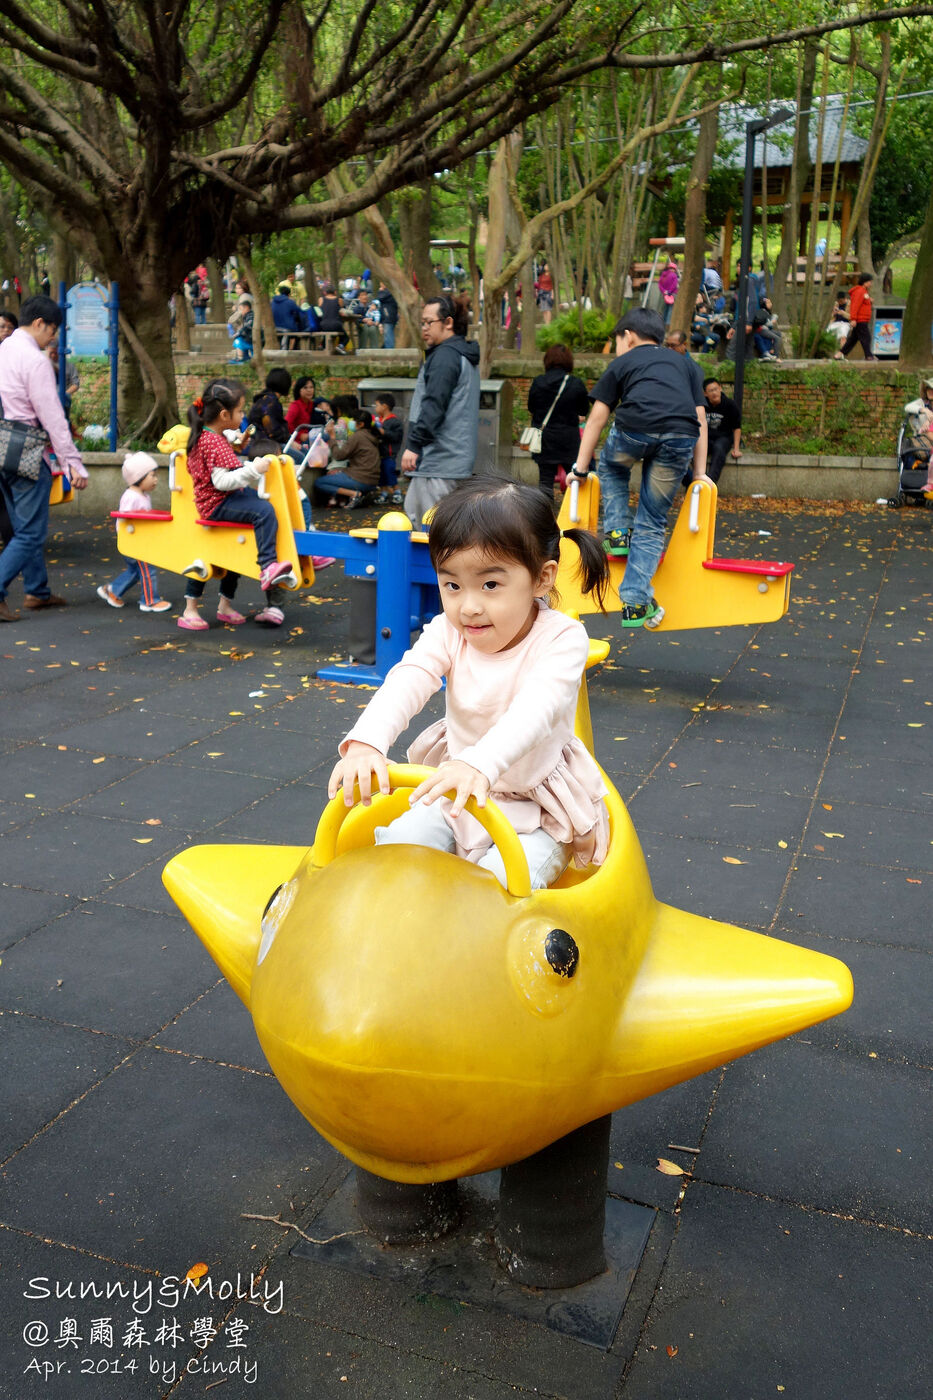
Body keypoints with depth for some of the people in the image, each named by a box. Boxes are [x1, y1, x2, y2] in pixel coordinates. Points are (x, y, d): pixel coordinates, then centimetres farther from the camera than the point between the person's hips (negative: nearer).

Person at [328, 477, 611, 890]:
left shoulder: (562, 638, -19)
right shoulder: (448, 632, -7)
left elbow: (536, 710, -37)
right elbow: (406, 681, -25)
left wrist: (480, 764, -57)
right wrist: (365, 743, -46)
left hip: (538, 812, -4)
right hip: (456, 790, 4)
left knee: (500, 881, -27)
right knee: (397, 840, -16)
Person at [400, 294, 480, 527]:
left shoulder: (445, 356, -12)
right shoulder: (465, 355, 20)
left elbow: (434, 405, -21)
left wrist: (414, 444, -20)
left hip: (438, 462, -11)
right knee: (413, 511, 14)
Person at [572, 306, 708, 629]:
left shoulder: (622, 363, 27)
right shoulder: (685, 365, 34)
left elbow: (597, 418, 21)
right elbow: (700, 418, 26)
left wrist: (580, 468, 24)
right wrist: (700, 473, 27)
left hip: (633, 429, -2)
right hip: (680, 439, 2)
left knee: (611, 467, 35)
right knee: (651, 524, 12)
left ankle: (618, 533, 22)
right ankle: (635, 603, 5)